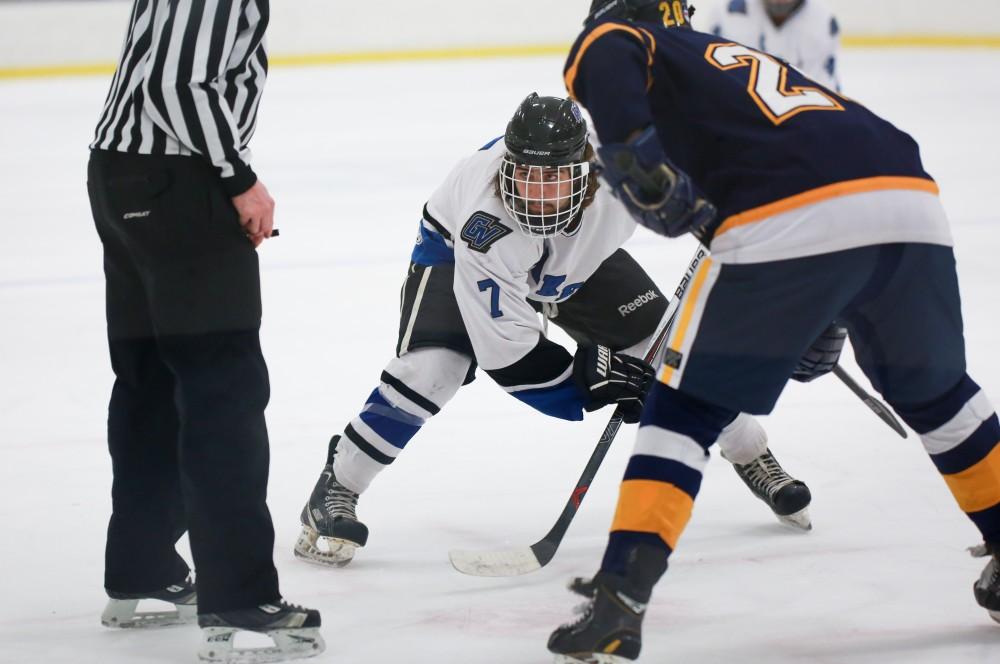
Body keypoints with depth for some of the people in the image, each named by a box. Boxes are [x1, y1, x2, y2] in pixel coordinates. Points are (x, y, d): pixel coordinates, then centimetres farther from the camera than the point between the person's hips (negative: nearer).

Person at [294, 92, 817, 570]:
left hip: (578, 259, 4)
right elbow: (509, 355, -37)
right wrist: (595, 383, -42)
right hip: (456, 250, -4)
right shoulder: (483, 227, -43)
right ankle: (333, 494, -11)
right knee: (429, 369, -27)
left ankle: (753, 457, 22)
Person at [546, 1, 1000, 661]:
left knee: (685, 408, 8)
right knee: (934, 391, 30)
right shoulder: (756, 63, 39)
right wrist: (824, 328, 46)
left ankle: (619, 601, -2)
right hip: (913, 207, 6)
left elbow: (603, 55, -6)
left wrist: (629, 148, -14)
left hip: (789, 224, -6)